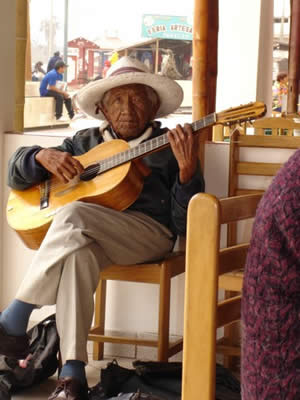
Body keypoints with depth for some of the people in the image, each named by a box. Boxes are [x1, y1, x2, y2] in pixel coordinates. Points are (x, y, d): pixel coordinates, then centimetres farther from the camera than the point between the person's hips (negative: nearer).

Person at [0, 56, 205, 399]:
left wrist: (188, 170, -14)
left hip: (149, 232, -3)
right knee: (77, 249, -36)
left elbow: (184, 222, 2)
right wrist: (43, 157, -2)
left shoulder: (169, 146, 11)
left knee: (72, 216, -32)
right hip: (88, 235, 3)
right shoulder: (86, 142, 21)